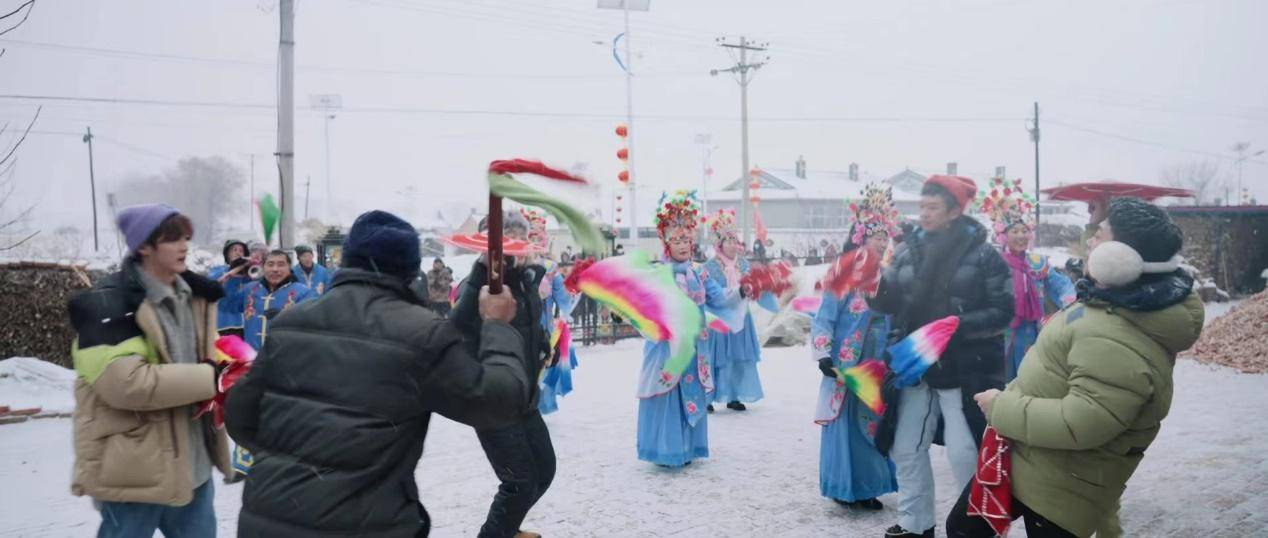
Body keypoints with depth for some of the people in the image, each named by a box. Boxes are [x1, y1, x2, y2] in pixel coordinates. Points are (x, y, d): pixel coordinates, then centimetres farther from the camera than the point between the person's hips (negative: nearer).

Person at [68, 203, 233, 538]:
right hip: (134, 468, -7)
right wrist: (210, 379, -24)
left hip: (191, 462, 7)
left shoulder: (193, 295, 8)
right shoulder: (107, 304, -16)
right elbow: (124, 383, -27)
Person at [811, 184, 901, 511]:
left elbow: (892, 321, 14)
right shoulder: (843, 274, -10)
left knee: (872, 424, 11)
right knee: (846, 425, 2)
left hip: (877, 366, 6)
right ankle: (844, 488, 14)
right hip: (846, 366, -6)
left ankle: (865, 486, 22)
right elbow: (824, 319, -11)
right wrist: (823, 355, -21)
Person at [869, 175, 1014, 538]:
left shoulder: (983, 254, -7)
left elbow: (1002, 312, -9)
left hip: (966, 372, -5)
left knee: (965, 453, -1)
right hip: (916, 368, 5)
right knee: (906, 448, 11)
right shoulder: (909, 251, 6)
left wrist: (957, 325, -22)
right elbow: (888, 303, 8)